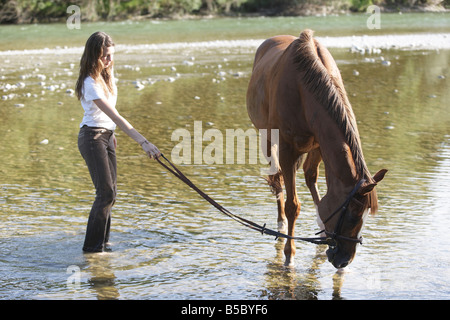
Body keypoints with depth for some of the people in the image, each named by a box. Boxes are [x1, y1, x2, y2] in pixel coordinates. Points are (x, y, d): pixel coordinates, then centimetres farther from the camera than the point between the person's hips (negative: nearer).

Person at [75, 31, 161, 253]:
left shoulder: (108, 72, 5)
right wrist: (142, 142, -34)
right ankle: (92, 246, -2)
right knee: (106, 192, -11)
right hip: (92, 137, -9)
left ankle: (102, 243, 16)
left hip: (107, 135, 9)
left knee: (110, 192, 8)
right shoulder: (90, 83, -23)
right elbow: (115, 116, -30)